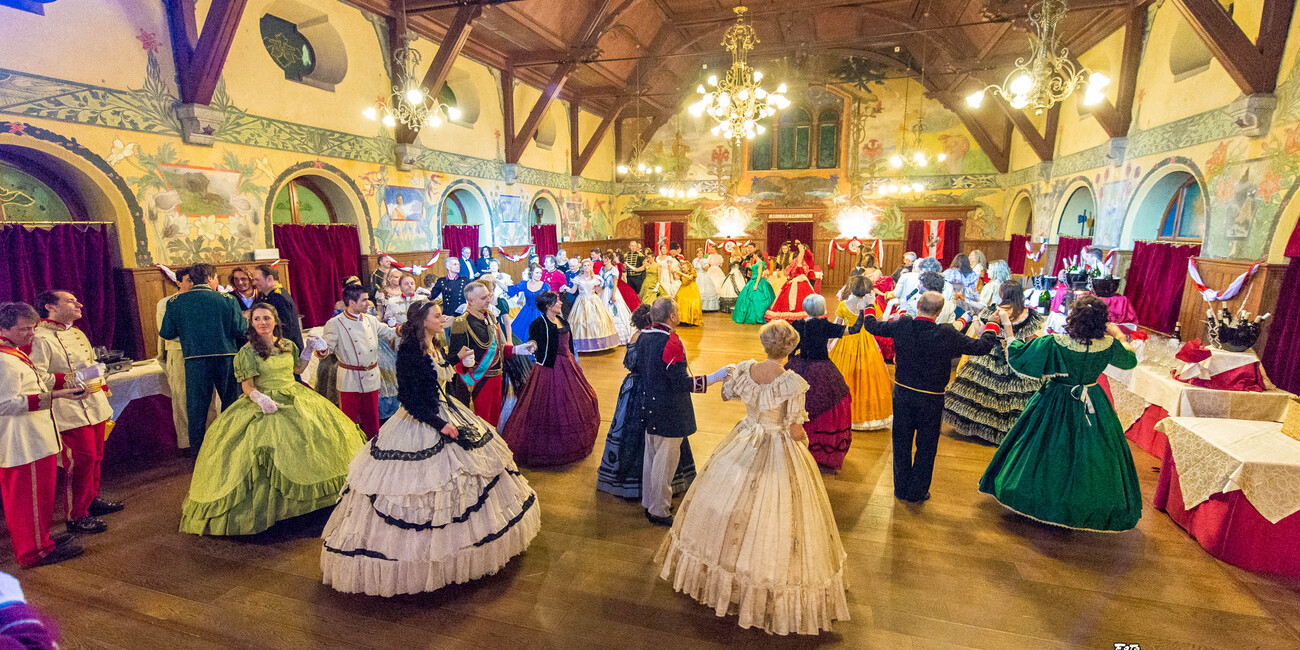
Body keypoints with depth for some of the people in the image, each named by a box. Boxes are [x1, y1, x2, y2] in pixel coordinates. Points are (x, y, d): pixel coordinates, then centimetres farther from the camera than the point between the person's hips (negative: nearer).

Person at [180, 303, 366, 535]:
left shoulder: (288, 345, 8)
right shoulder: (247, 351, -5)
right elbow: (247, 386, -8)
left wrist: (309, 351, 13)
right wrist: (261, 398, -27)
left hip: (295, 398, 5)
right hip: (265, 404, -4)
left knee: (313, 432, -5)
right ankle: (268, 505, -5)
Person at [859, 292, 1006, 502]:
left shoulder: (901, 325, -13)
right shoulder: (948, 335, -19)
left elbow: (872, 326, 2)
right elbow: (982, 346, -8)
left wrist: (868, 310, 24)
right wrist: (992, 326, 12)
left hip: (902, 393, 3)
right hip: (931, 400, -3)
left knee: (902, 443, 17)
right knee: (926, 446, 15)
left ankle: (901, 489, 31)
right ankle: (917, 492, 28)